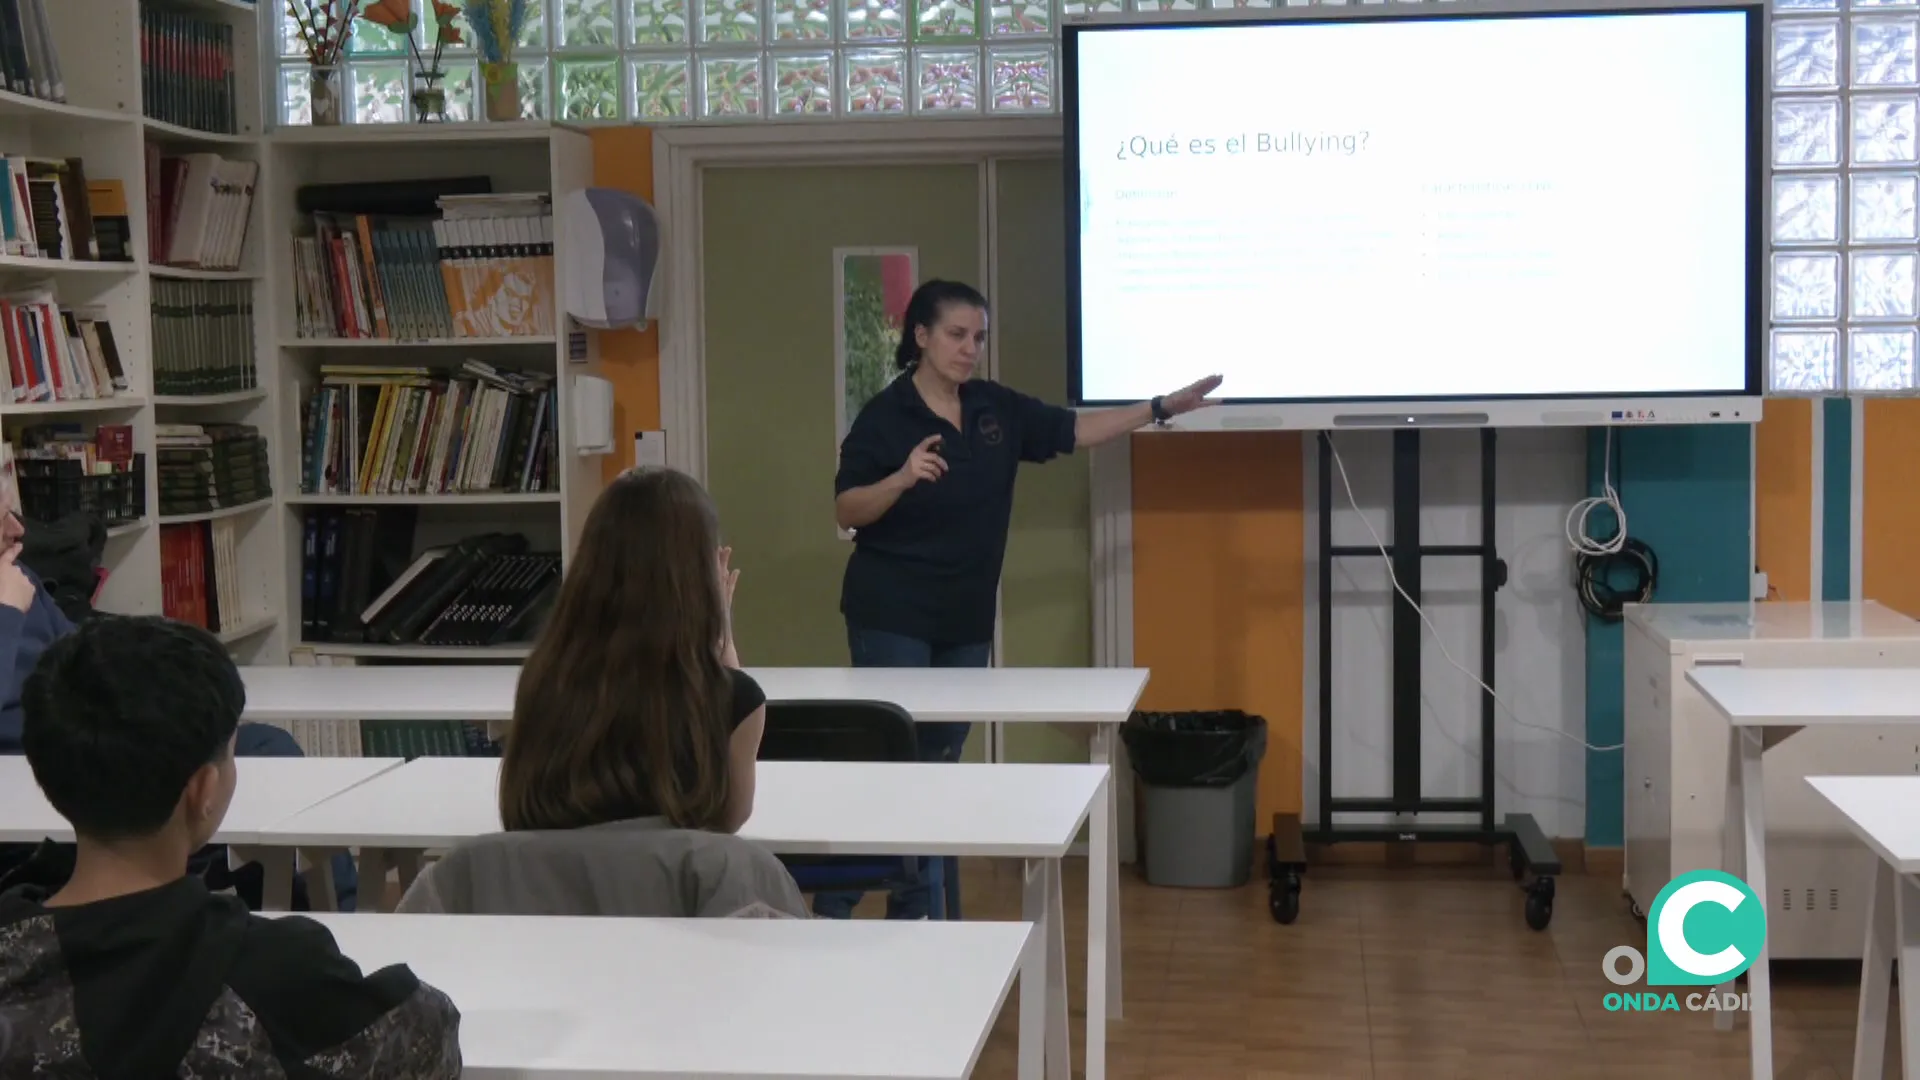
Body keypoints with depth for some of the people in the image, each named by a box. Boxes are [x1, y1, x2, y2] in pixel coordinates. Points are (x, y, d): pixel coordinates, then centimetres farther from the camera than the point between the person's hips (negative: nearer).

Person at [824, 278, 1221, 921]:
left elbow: (1074, 431, 11)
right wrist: (903, 477, -30)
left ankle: (915, 914, 17)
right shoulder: (885, 416, -11)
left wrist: (1163, 408, 6)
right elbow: (845, 512, -13)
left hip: (966, 620, 6)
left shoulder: (998, 409, 6)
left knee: (941, 762, 9)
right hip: (892, 618, -6)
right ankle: (833, 907, 4)